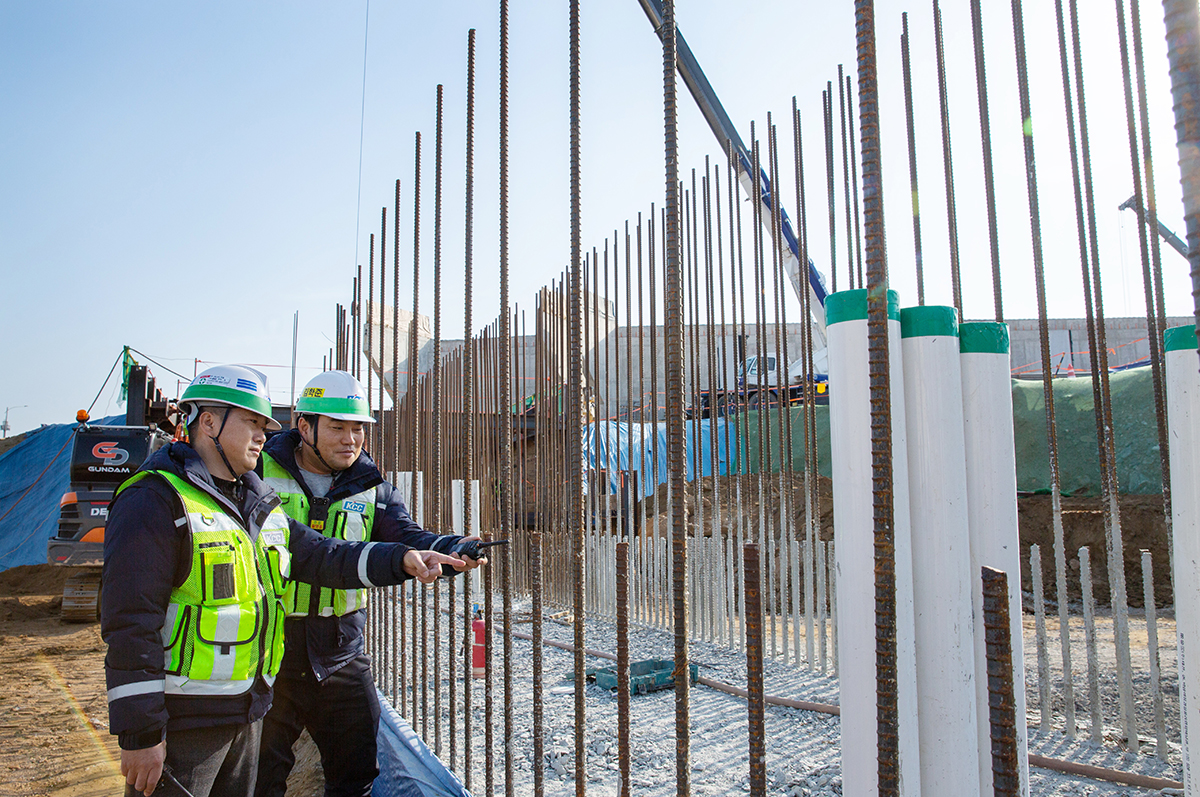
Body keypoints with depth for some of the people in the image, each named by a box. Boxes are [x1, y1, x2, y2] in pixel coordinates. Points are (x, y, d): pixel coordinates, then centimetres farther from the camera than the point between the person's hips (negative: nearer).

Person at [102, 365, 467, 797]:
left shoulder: (261, 506, 12)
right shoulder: (156, 500, -15)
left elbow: (324, 555, 10)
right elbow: (130, 623, -19)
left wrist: (401, 559, -4)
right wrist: (140, 733, -19)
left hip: (247, 713, 8)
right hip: (181, 723, -8)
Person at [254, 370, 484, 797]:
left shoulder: (371, 489, 4)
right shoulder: (259, 472, -4)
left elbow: (405, 538, -10)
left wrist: (452, 549, -30)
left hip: (339, 656, 3)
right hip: (265, 648, -3)